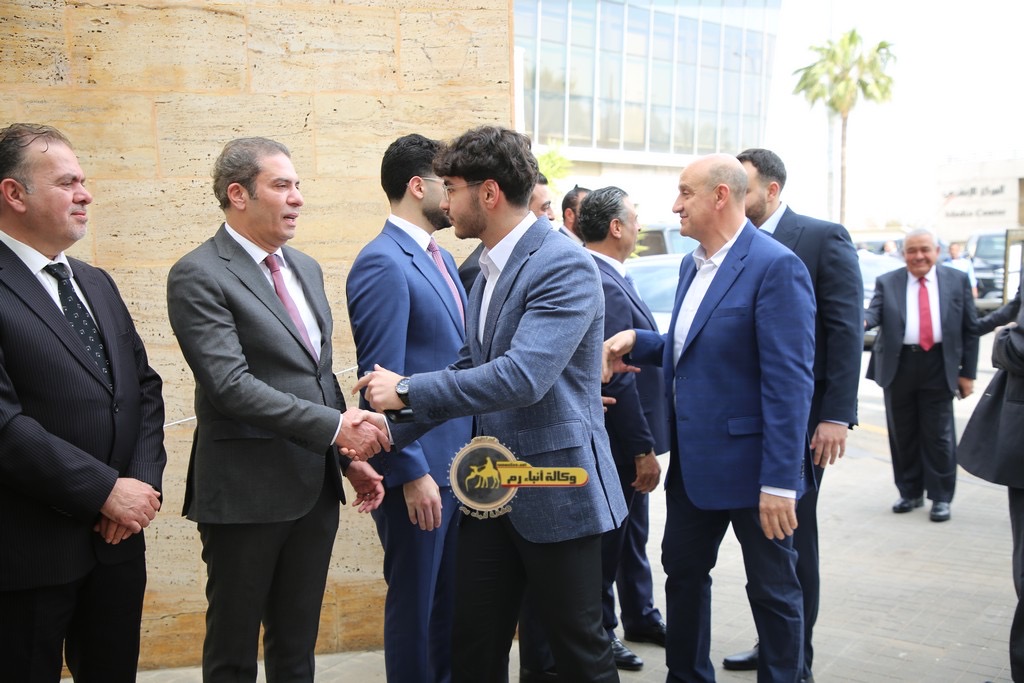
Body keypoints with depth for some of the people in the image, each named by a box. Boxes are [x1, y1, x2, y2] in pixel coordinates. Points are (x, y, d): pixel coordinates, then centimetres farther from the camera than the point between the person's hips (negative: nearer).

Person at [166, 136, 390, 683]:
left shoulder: (305, 268, 12)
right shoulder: (198, 276, -12)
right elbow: (231, 385, -21)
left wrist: (350, 458, 8)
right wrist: (335, 427, -21)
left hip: (316, 488, 7)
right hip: (246, 493, -7)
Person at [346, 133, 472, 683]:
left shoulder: (439, 256, 13)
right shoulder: (382, 262, -15)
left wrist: (468, 453, 12)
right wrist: (413, 473, -19)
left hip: (455, 460, 8)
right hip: (418, 467, -8)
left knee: (452, 596, 17)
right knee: (414, 600, 6)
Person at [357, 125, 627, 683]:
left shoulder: (565, 267, -18)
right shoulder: (487, 269, 11)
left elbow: (522, 376, -29)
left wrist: (408, 391, -20)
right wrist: (390, 432, 5)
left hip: (555, 491, -8)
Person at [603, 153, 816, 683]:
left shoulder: (775, 267, -17)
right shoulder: (692, 265, 10)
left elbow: (790, 382, -21)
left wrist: (779, 481, -23)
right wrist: (636, 341, 0)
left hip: (749, 463, -8)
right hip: (693, 461, 9)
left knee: (772, 589, 8)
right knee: (683, 573, 19)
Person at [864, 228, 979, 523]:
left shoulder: (957, 281, 4)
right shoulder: (887, 283, 4)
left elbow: (970, 329, 5)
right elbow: (875, 313, -11)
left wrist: (967, 372, 2)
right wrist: (863, 320, -36)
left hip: (938, 367, -1)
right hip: (898, 366, 1)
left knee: (939, 435, 2)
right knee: (903, 434, 9)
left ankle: (941, 498, 13)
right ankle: (910, 493, 23)